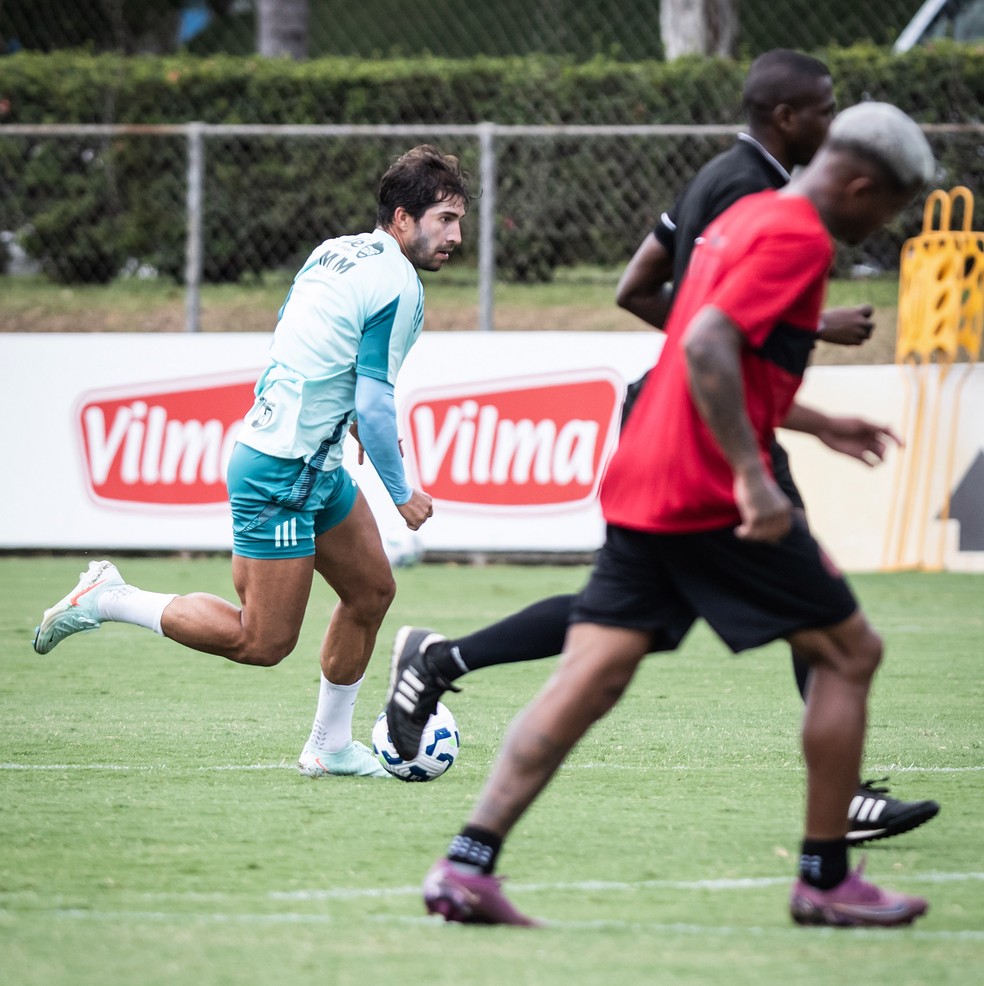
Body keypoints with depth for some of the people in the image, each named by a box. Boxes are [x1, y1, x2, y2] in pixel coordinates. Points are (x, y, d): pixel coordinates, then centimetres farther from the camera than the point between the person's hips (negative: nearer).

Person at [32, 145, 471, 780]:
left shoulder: (334, 252, 10)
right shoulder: (397, 285, -17)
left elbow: (290, 341, 20)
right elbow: (375, 406, -20)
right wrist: (404, 495, -8)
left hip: (315, 465, 10)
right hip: (282, 471, -10)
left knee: (372, 589, 16)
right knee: (262, 643, -5)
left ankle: (331, 746, 25)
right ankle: (110, 600, 2)